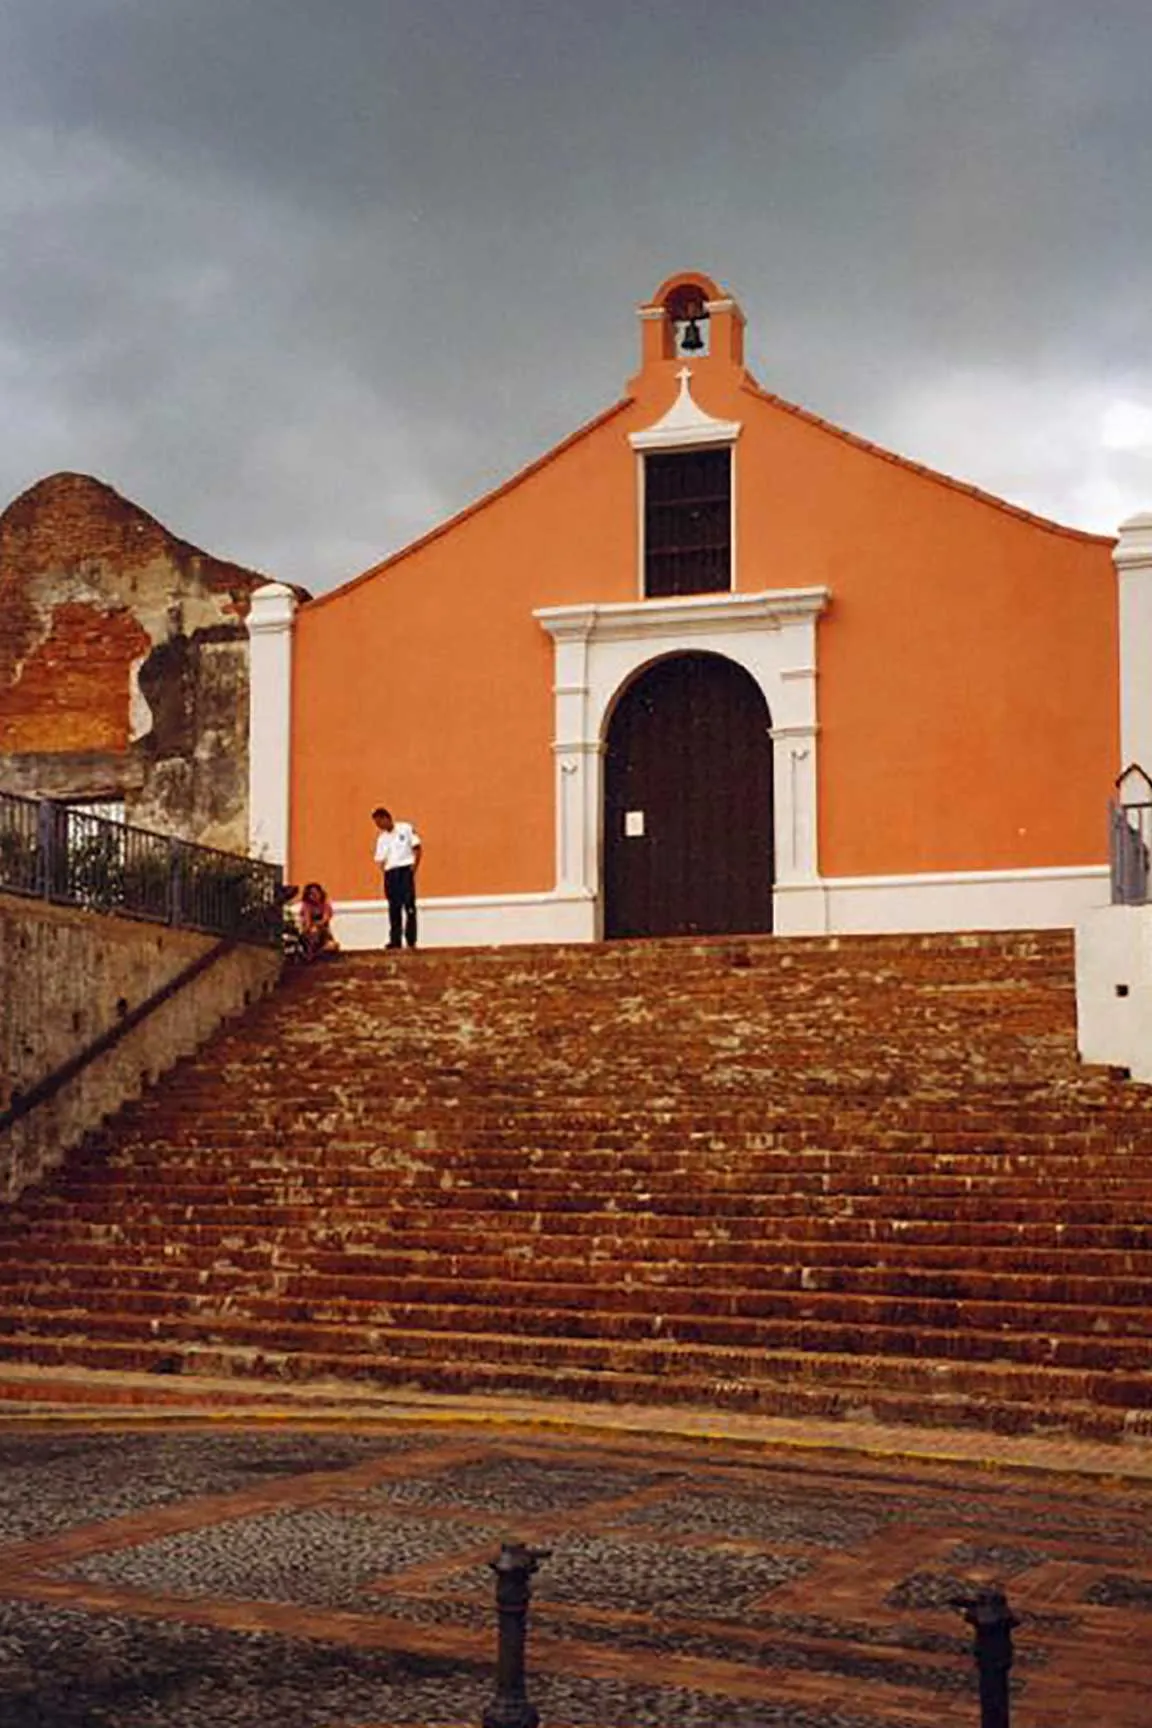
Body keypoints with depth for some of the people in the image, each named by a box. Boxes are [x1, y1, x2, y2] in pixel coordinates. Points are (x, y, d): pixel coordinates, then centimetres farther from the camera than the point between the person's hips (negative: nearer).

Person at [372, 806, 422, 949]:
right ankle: (395, 940, 6)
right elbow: (380, 860, 12)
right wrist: (382, 868, -6)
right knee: (394, 907, 3)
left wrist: (414, 866, -6)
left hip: (405, 869, -4)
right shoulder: (381, 838, 14)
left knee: (409, 905, -6)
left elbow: (417, 847, 1)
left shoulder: (406, 829, 3)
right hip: (390, 872, 4)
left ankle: (411, 940, -2)